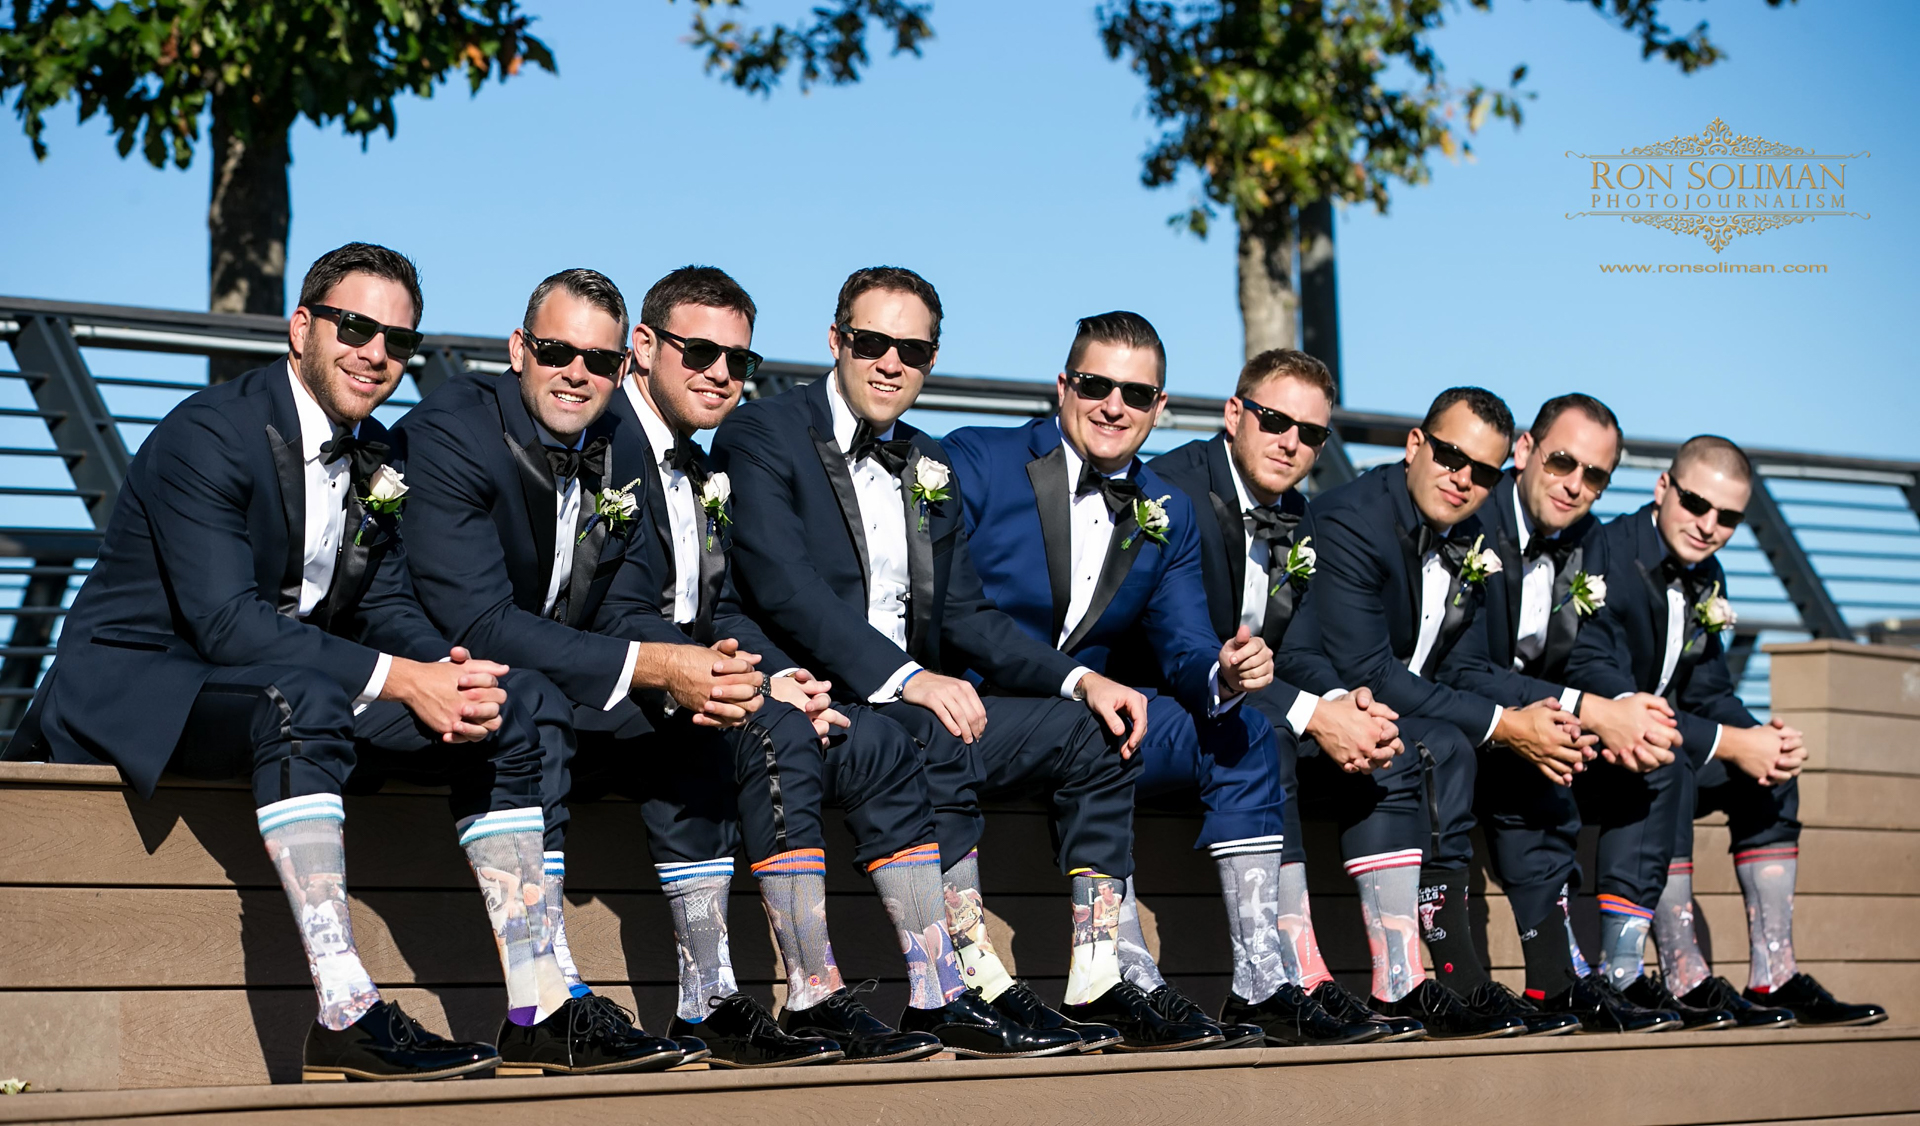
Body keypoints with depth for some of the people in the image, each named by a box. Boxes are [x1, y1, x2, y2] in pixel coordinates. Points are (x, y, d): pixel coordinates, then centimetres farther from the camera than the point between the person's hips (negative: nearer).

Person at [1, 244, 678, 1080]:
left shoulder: (374, 460, 9)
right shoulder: (209, 434, -18)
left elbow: (387, 604, 6)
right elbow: (226, 620, -27)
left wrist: (451, 672, -18)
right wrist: (401, 680, -31)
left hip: (296, 694, 9)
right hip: (139, 689, -8)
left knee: (516, 709, -3)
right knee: (299, 694, -40)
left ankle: (538, 1006, -7)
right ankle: (344, 1012, -42)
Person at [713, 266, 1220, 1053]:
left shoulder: (929, 467, 20)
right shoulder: (763, 436, -3)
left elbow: (966, 617, 15)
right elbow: (781, 587, -17)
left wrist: (1080, 680, -1)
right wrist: (904, 678, -28)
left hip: (918, 698, 8)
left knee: (1094, 734, -4)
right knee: (932, 740, -35)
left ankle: (1096, 987, -10)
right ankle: (971, 984, -32)